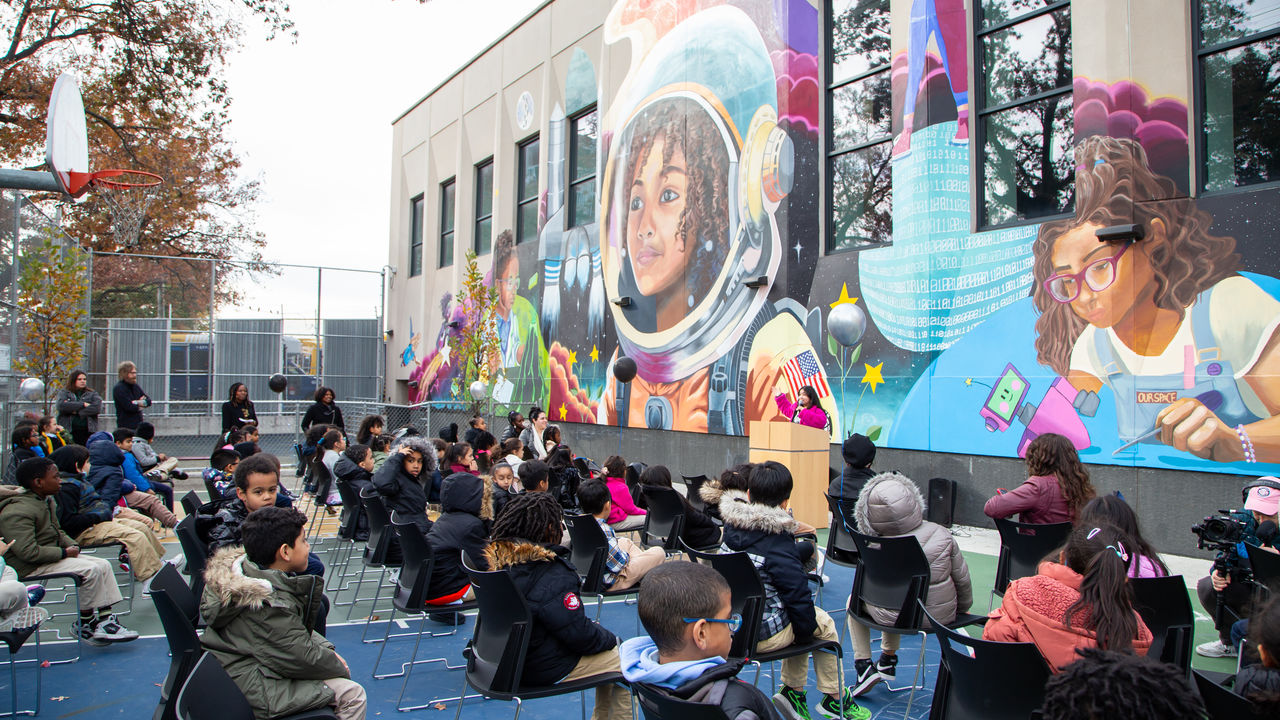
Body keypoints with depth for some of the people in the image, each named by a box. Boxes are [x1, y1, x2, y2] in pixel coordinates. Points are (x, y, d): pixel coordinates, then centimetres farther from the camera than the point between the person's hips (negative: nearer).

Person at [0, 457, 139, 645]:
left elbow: (58, 532, 22)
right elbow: (28, 552, -29)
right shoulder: (16, 512, -23)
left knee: (103, 565, 0)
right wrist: (64, 552, -20)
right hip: (30, 568, -11)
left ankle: (105, 619, -4)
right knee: (91, 570, -22)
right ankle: (84, 623, -7)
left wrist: (72, 545, 2)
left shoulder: (45, 500, 11)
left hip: (50, 556, 11)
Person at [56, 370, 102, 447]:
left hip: (88, 432, 0)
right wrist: (83, 404, -5)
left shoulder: (92, 394, 16)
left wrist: (77, 412, -6)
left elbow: (97, 408, -3)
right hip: (68, 431, 0)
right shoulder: (64, 393, 15)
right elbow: (61, 405, -7)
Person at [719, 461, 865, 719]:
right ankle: (834, 698, 29)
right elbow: (798, 596, -18)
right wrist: (806, 629, 1)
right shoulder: (778, 543, -21)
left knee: (800, 624, 27)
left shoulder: (731, 526, 1)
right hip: (765, 635, -7)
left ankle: (793, 690, 28)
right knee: (824, 623, 17)